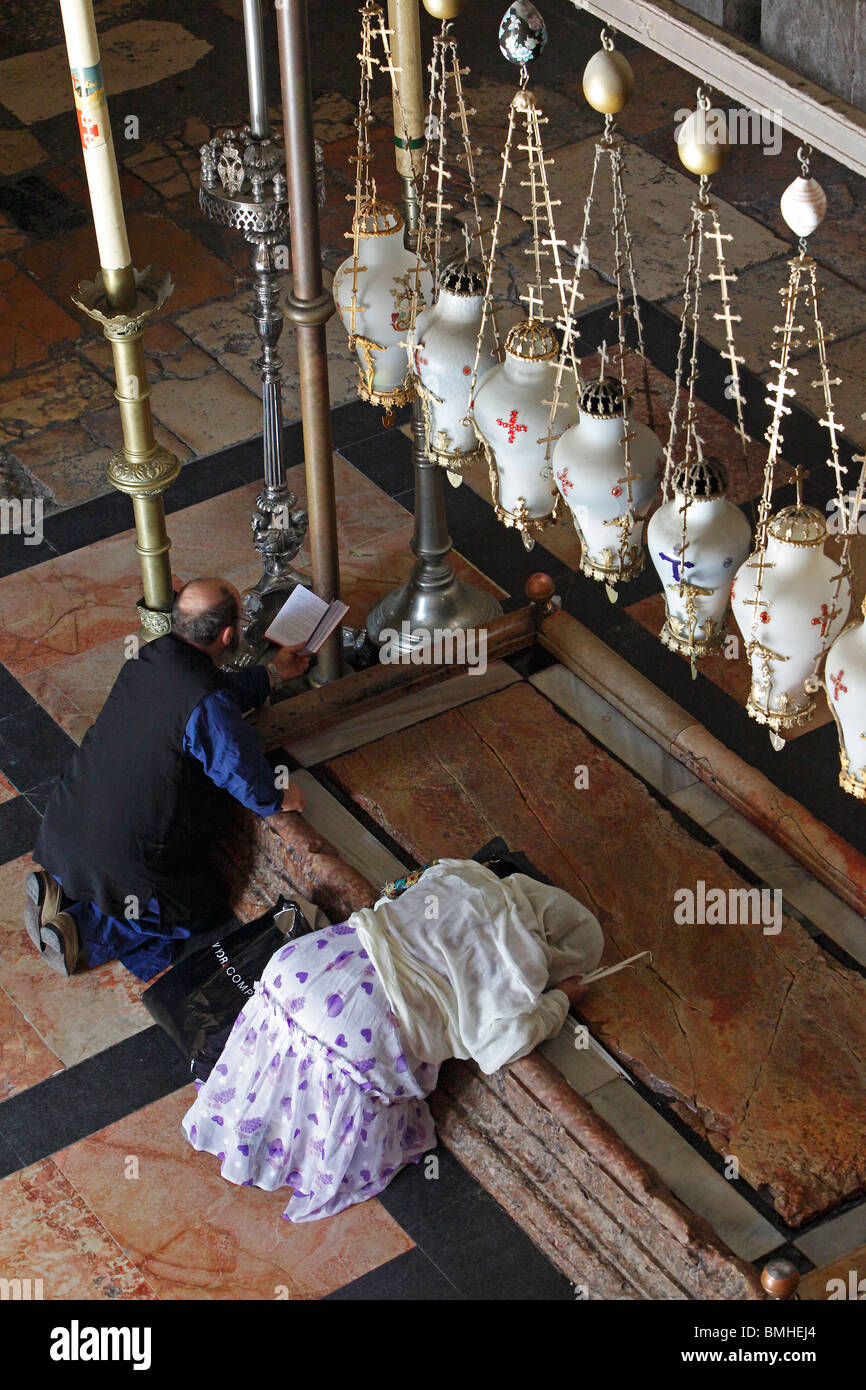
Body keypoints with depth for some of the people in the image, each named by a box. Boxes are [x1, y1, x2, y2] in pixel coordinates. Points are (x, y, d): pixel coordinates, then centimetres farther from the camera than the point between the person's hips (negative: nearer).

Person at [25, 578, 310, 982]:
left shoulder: (149, 657, 1)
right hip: (126, 853, -8)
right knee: (202, 907, 15)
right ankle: (81, 930, 1)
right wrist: (280, 800, 6)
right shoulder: (208, 705, -27)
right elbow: (245, 773, -16)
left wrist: (273, 673, 32)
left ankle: (58, 891, 11)